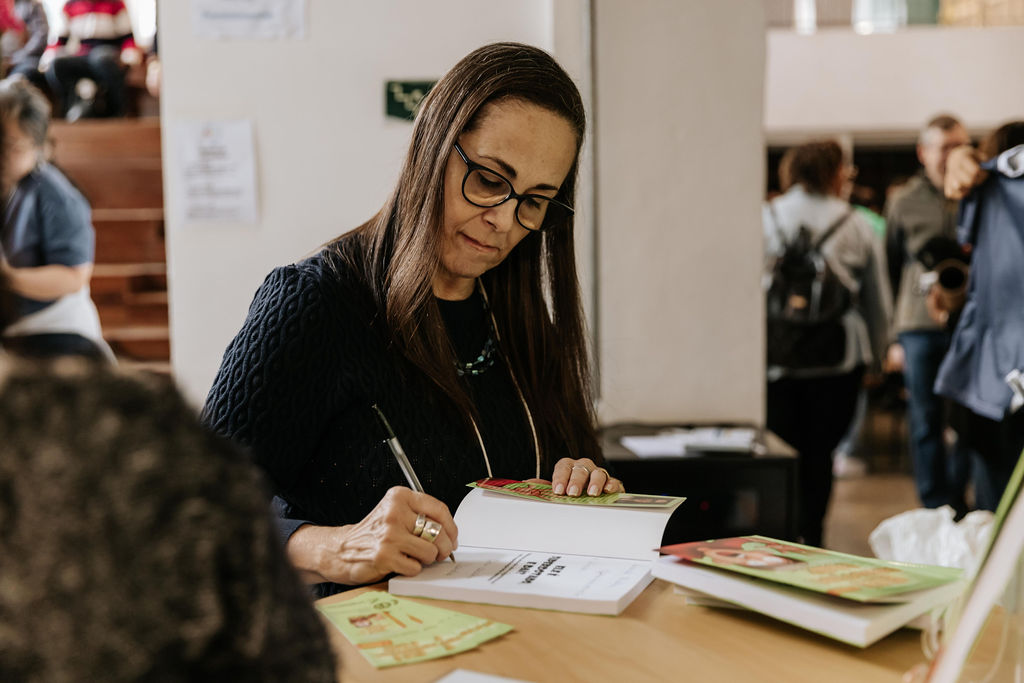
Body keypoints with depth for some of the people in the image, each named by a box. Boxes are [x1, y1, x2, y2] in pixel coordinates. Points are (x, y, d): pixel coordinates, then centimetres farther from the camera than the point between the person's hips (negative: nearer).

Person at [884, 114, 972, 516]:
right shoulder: (905, 203, 9)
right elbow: (889, 271, 11)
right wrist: (892, 337, 7)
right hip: (919, 325, 1)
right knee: (925, 422, 4)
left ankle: (955, 504, 18)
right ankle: (934, 509, 12)